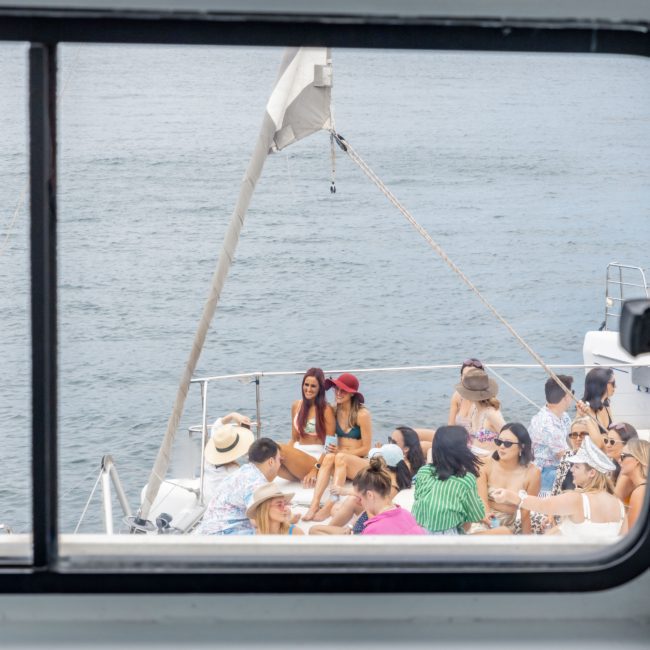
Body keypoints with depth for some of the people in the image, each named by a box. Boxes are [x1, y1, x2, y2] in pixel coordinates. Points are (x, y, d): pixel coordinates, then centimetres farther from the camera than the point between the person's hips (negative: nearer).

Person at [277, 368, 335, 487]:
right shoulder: (297, 406, 14)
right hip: (298, 455, 6)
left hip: (316, 458, -6)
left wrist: (315, 469, -17)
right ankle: (304, 479, -15)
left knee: (280, 449, -31)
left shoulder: (326, 410, -4)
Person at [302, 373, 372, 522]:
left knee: (340, 458, -35)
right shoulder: (335, 411, 8)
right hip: (341, 464, 4)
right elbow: (330, 437, 18)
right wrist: (332, 449, -4)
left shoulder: (362, 414, -8)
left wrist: (341, 452, -15)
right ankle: (315, 503, -45)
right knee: (329, 457, -30)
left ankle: (331, 504, -47)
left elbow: (366, 448, -7)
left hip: (361, 464, -4)